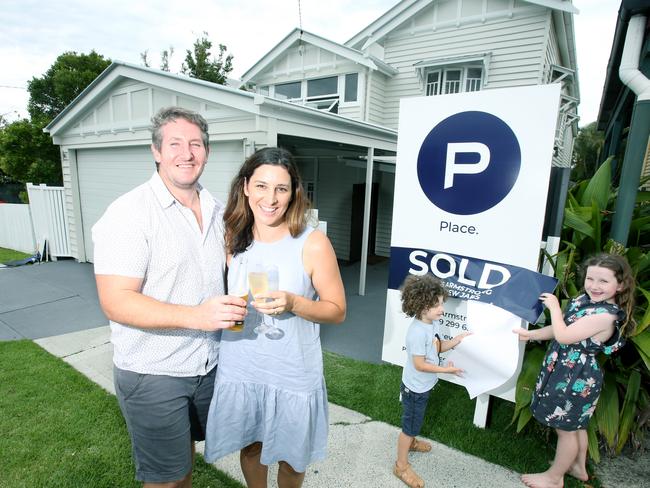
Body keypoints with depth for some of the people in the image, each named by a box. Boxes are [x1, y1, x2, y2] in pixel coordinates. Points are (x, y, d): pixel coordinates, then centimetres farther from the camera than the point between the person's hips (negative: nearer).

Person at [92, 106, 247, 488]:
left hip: (208, 365, 6)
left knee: (187, 450, 26)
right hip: (153, 373, -5)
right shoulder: (131, 212, -17)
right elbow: (116, 302, -22)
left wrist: (236, 304, 1)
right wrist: (196, 316, -33)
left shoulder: (216, 210, 4)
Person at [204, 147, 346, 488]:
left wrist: (293, 303, -26)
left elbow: (337, 310, -10)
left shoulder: (313, 244, -16)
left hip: (293, 375, -3)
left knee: (289, 457, 19)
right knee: (250, 446, 24)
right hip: (239, 369, 3)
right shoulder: (233, 238, -3)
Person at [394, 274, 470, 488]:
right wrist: (446, 369, -21)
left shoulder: (432, 322, -7)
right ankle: (401, 466, 28)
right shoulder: (418, 332, -35)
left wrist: (454, 341, -9)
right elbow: (419, 364, -28)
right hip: (415, 388, -8)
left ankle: (411, 442, 57)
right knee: (410, 425, 9)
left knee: (415, 420, 31)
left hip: (424, 385, 9)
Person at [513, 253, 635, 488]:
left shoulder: (604, 315, -28)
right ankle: (579, 467, 48)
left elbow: (563, 336, -28)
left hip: (575, 378, -9)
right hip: (571, 373, 9)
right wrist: (530, 334, 10)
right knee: (576, 425, 27)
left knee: (565, 429, 10)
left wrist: (554, 307, -16)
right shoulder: (585, 300, -1)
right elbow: (562, 329, 10)